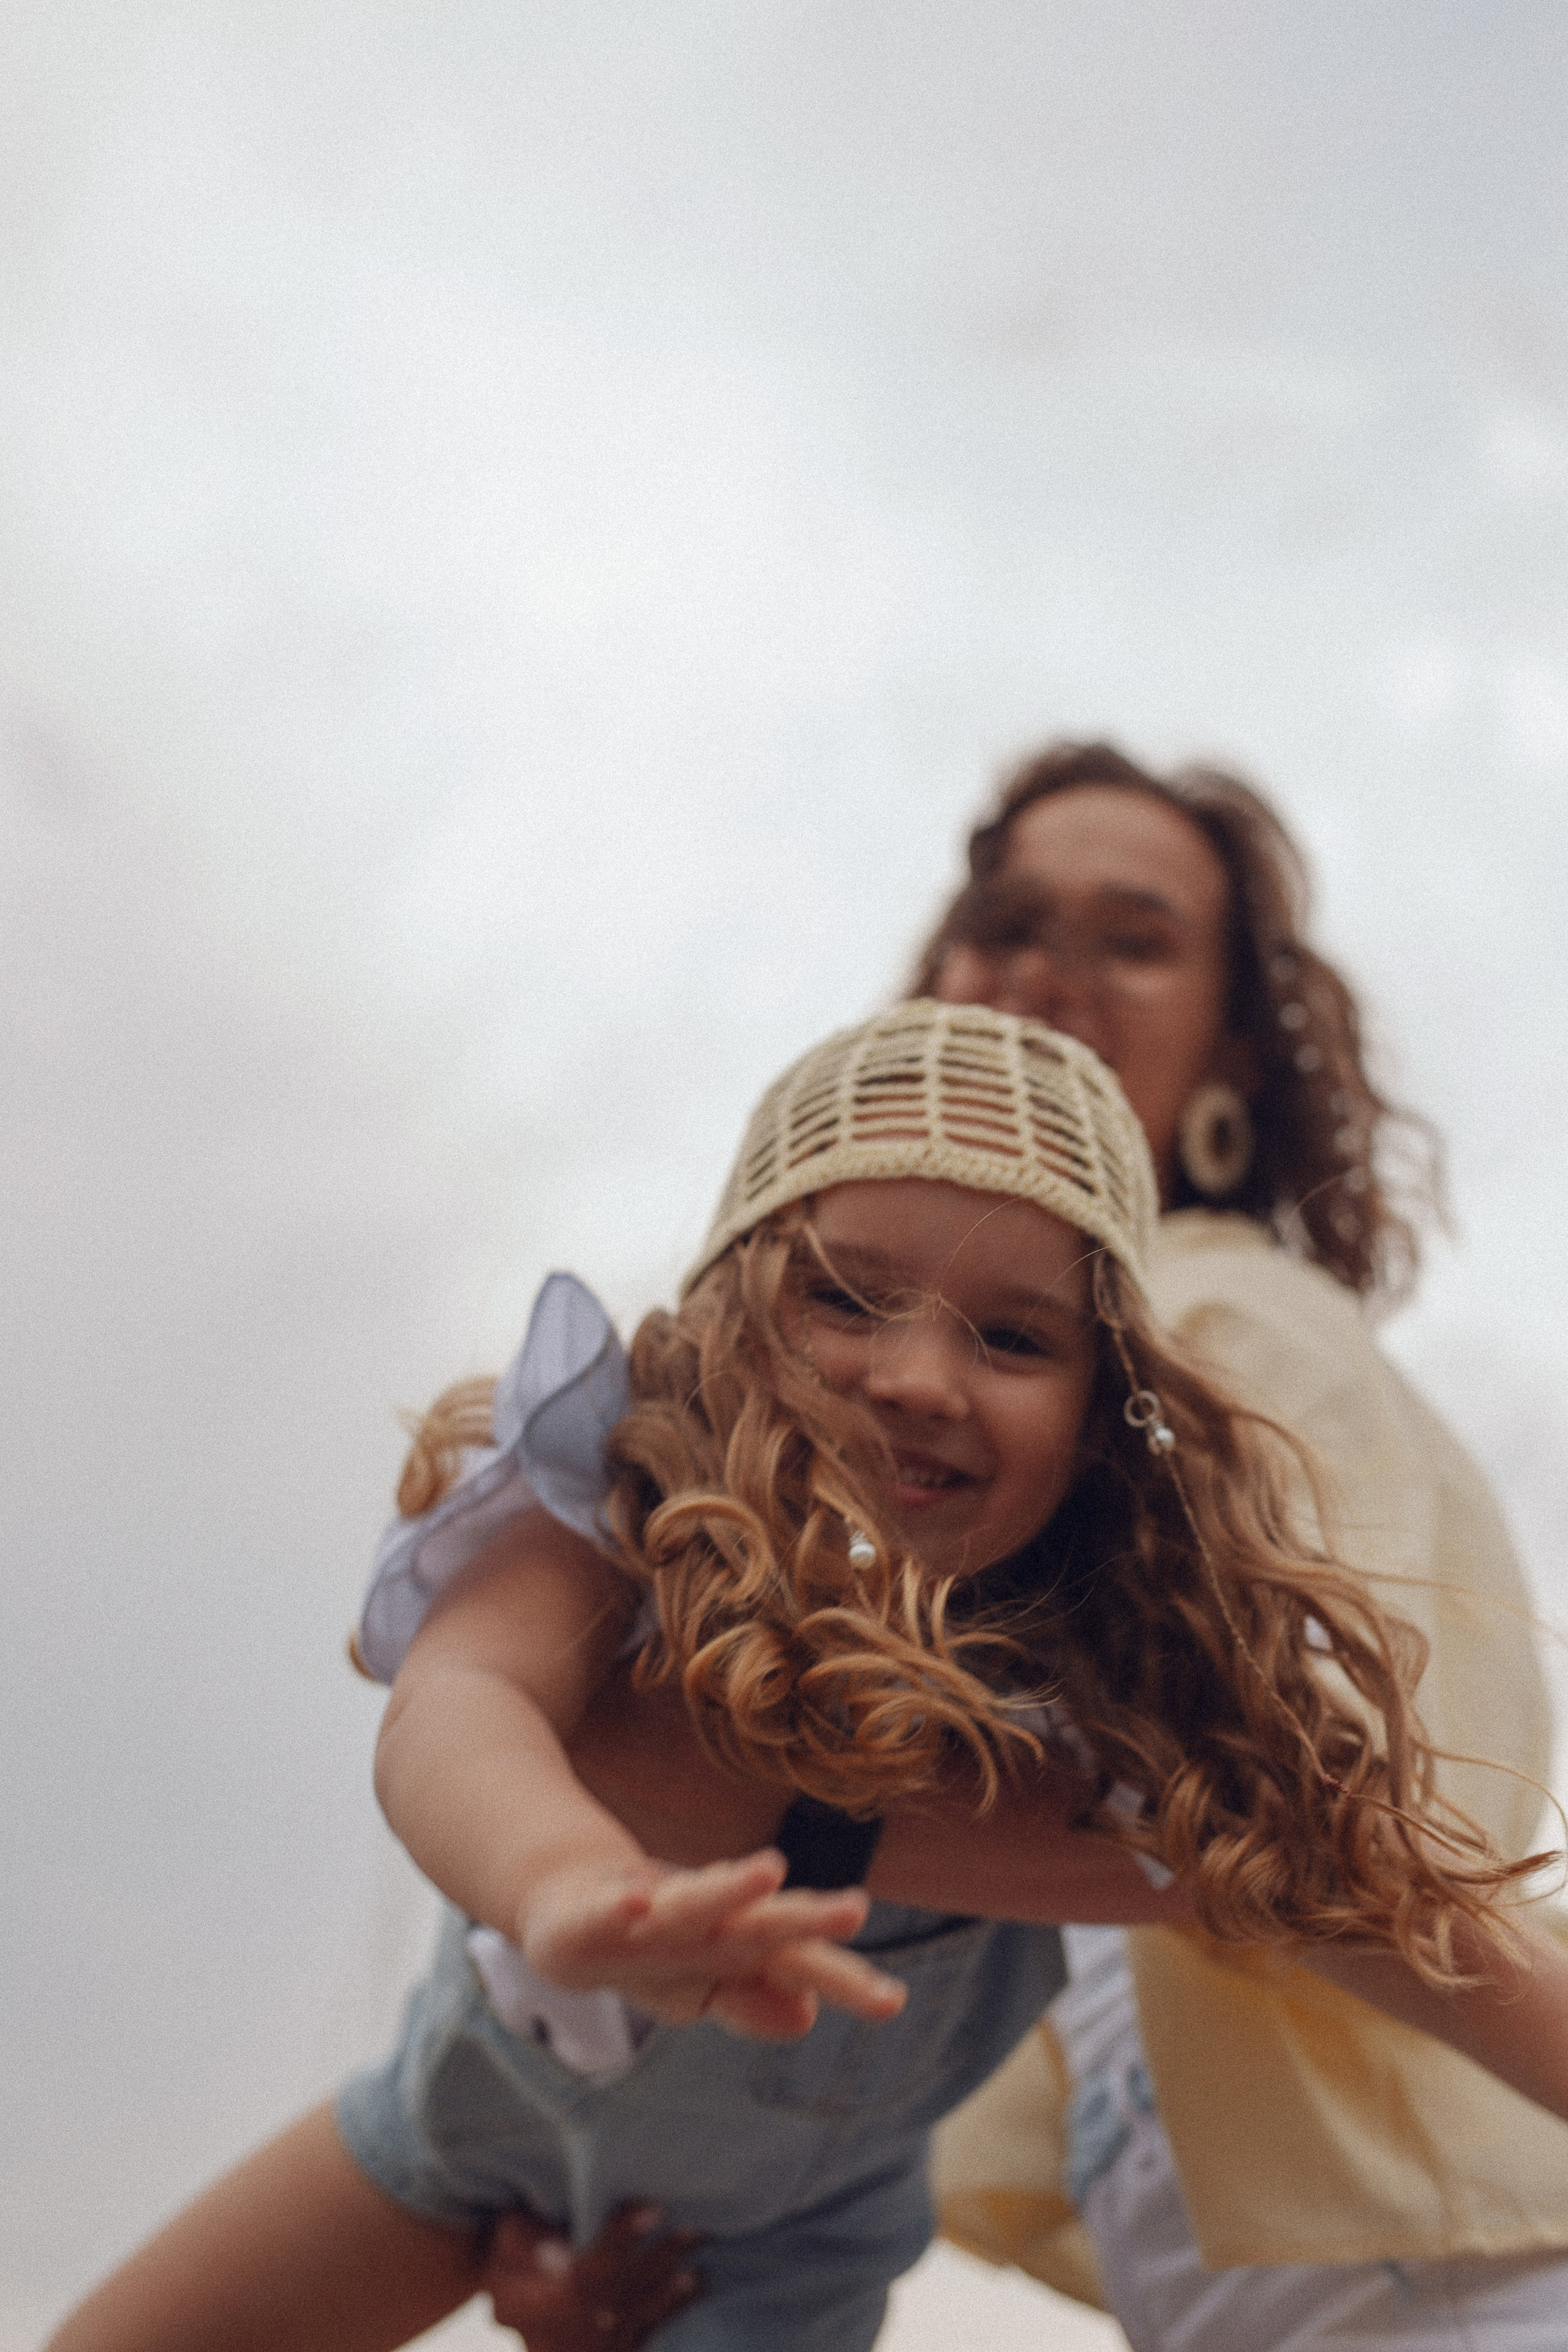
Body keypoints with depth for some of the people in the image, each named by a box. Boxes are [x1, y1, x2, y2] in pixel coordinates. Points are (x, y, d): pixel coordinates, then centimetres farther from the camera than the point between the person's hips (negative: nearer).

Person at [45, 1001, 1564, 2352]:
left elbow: (1375, 1886, -26)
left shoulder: (1133, 1640, -29)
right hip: (489, 2082, 1)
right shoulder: (624, 1484, -33)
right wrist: (577, 1888, -72)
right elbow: (463, 1695, -51)